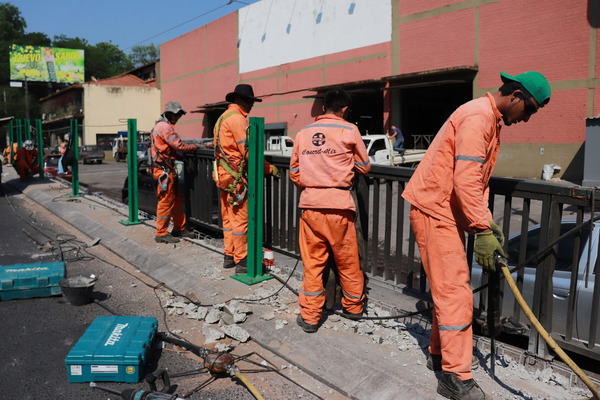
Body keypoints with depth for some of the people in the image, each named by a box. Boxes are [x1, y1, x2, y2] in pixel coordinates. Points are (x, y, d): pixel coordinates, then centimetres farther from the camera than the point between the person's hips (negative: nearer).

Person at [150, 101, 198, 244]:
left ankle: (179, 228, 24)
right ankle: (161, 234, 2)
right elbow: (179, 145, -16)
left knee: (177, 198, 15)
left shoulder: (161, 126, 21)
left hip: (169, 170, 11)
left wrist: (183, 157, 12)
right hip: (164, 170, -11)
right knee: (166, 201, -5)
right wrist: (194, 147, -1)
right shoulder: (165, 126, -12)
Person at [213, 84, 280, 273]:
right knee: (240, 219, -5)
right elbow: (248, 151, -18)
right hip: (235, 176, -10)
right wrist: (270, 168, -11)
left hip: (223, 174, 10)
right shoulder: (237, 118, -12)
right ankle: (241, 262, 1)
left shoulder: (223, 117, 19)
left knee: (228, 218, 14)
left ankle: (229, 256, 23)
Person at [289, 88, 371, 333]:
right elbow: (364, 167, 8)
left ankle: (310, 316, 14)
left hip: (310, 204, 3)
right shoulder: (349, 130, 0)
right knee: (347, 260, 13)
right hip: (338, 205, -2)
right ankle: (354, 306, 31)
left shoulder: (303, 133, 10)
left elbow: (294, 171, 14)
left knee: (312, 261, 9)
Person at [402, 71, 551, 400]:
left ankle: (439, 354, 31)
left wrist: (487, 223, 10)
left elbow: (478, 181, 20)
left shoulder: (491, 121, 18)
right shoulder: (478, 116, -16)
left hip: (447, 212, 11)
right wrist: (483, 231, -23)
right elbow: (465, 180, -26)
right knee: (455, 292, -7)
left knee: (448, 288, 17)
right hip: (435, 211, -11)